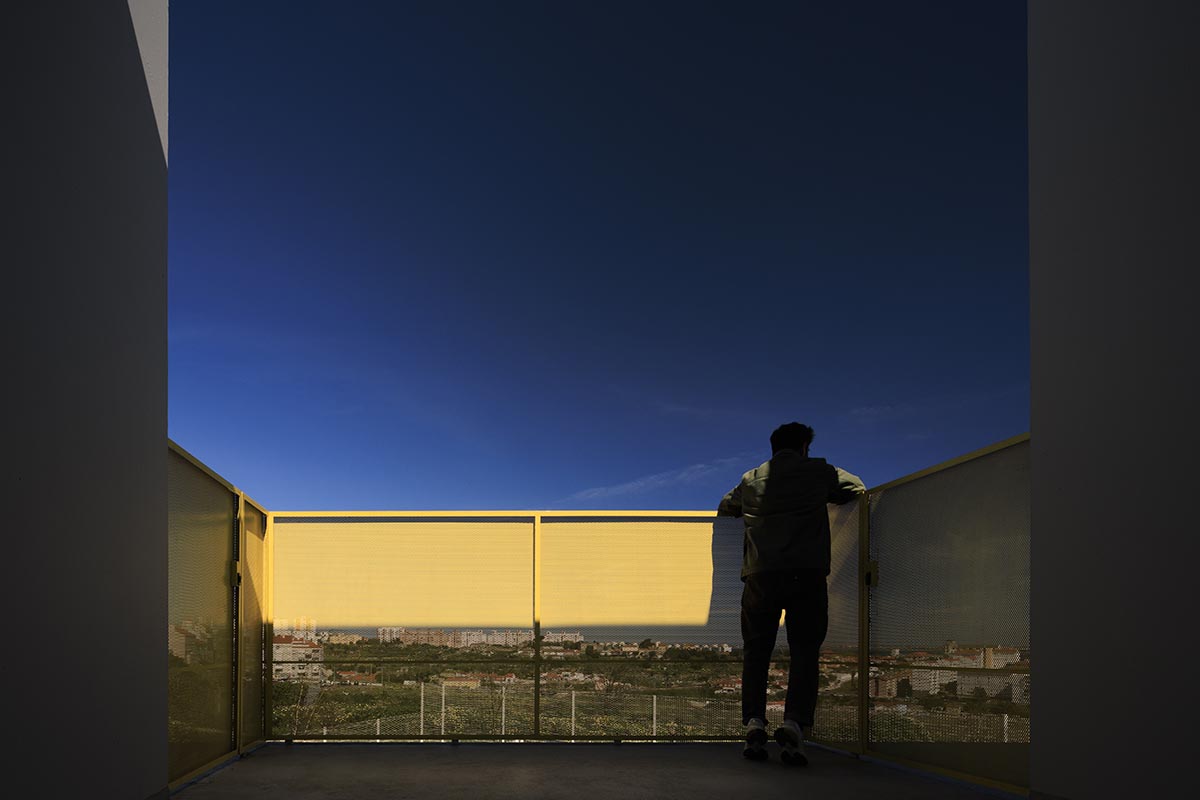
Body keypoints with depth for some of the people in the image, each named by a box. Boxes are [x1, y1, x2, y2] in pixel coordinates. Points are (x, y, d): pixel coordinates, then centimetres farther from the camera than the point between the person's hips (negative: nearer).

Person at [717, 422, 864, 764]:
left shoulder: (751, 479, 18)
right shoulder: (819, 471, 11)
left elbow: (724, 509, 33)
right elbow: (857, 489, 25)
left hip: (760, 573, 2)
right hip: (807, 574, -2)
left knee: (756, 652, 8)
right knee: (804, 652, 0)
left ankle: (754, 722, -5)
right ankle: (794, 723, -15)